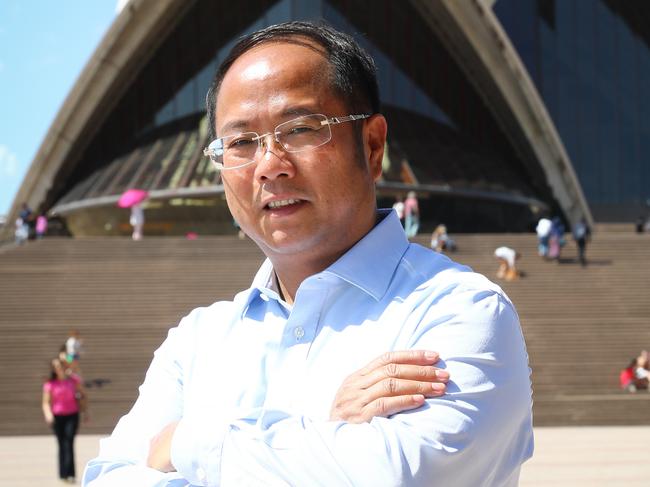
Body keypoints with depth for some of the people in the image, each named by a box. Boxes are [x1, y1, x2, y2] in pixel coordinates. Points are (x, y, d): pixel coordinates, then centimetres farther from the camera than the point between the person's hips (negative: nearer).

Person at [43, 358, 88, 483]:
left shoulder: (74, 380, -1)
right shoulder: (50, 384, -3)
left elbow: (82, 395, 10)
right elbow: (46, 402, -6)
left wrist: (84, 412, 5)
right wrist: (48, 414, -24)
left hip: (72, 416, -1)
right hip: (57, 416, 1)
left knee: (69, 443, -15)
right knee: (62, 445, 8)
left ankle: (69, 474, -20)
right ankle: (63, 474, 17)